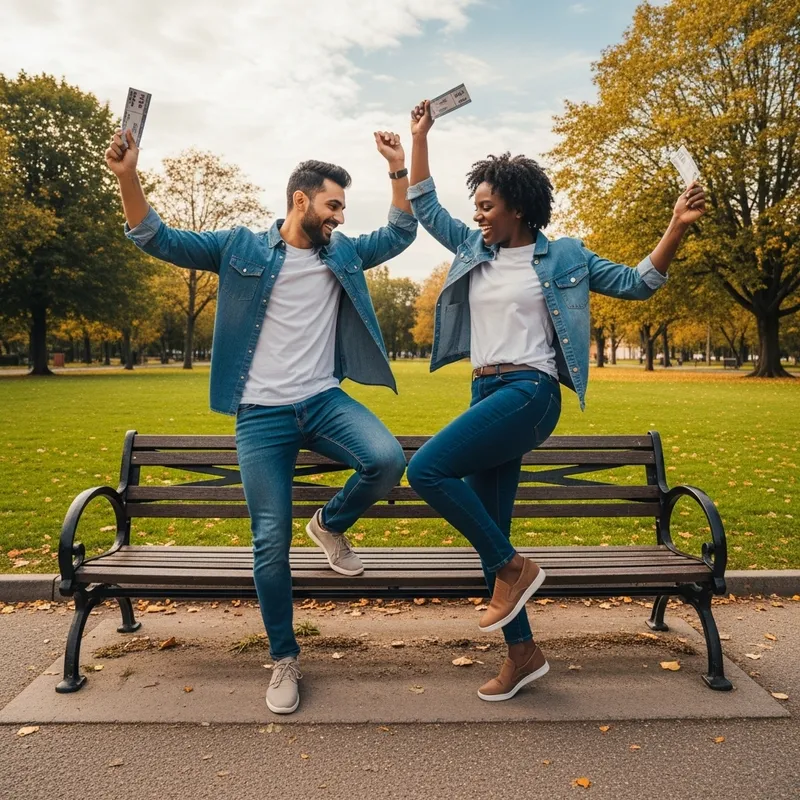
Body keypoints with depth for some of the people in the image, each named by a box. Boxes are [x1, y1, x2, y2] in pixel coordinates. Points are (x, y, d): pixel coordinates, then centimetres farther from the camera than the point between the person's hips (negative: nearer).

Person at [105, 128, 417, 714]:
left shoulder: (343, 253, 13)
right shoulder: (241, 247, 3)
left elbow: (401, 234, 13)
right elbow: (158, 240, 1)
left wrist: (399, 170, 2)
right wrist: (128, 178, -15)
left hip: (324, 401, 3)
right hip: (261, 415, -2)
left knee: (387, 461, -26)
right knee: (271, 542, -3)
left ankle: (331, 524, 7)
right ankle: (284, 659, 18)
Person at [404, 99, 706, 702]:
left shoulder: (563, 257, 3)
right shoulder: (474, 249, 16)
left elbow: (636, 284, 5)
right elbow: (425, 208, 22)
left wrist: (678, 227, -7)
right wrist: (420, 136, 22)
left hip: (529, 393, -7)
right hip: (487, 394, 7)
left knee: (427, 468, -25)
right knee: (488, 530, 7)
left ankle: (513, 567, -6)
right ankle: (524, 653, 22)